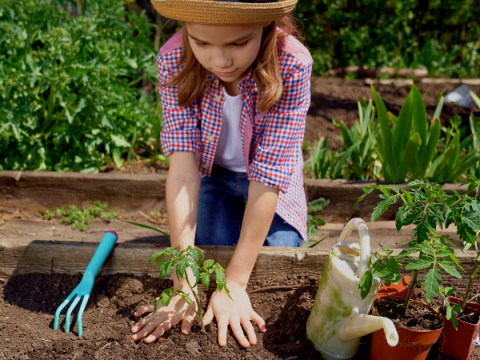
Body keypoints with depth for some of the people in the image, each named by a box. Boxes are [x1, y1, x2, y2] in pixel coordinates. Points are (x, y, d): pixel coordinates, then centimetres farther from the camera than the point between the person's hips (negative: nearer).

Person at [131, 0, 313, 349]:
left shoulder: (292, 65, -34)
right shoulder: (174, 60, -28)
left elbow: (267, 176, -34)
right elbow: (183, 165, -33)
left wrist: (236, 283, -34)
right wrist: (185, 283, -38)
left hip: (273, 190, -1)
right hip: (215, 176, 1)